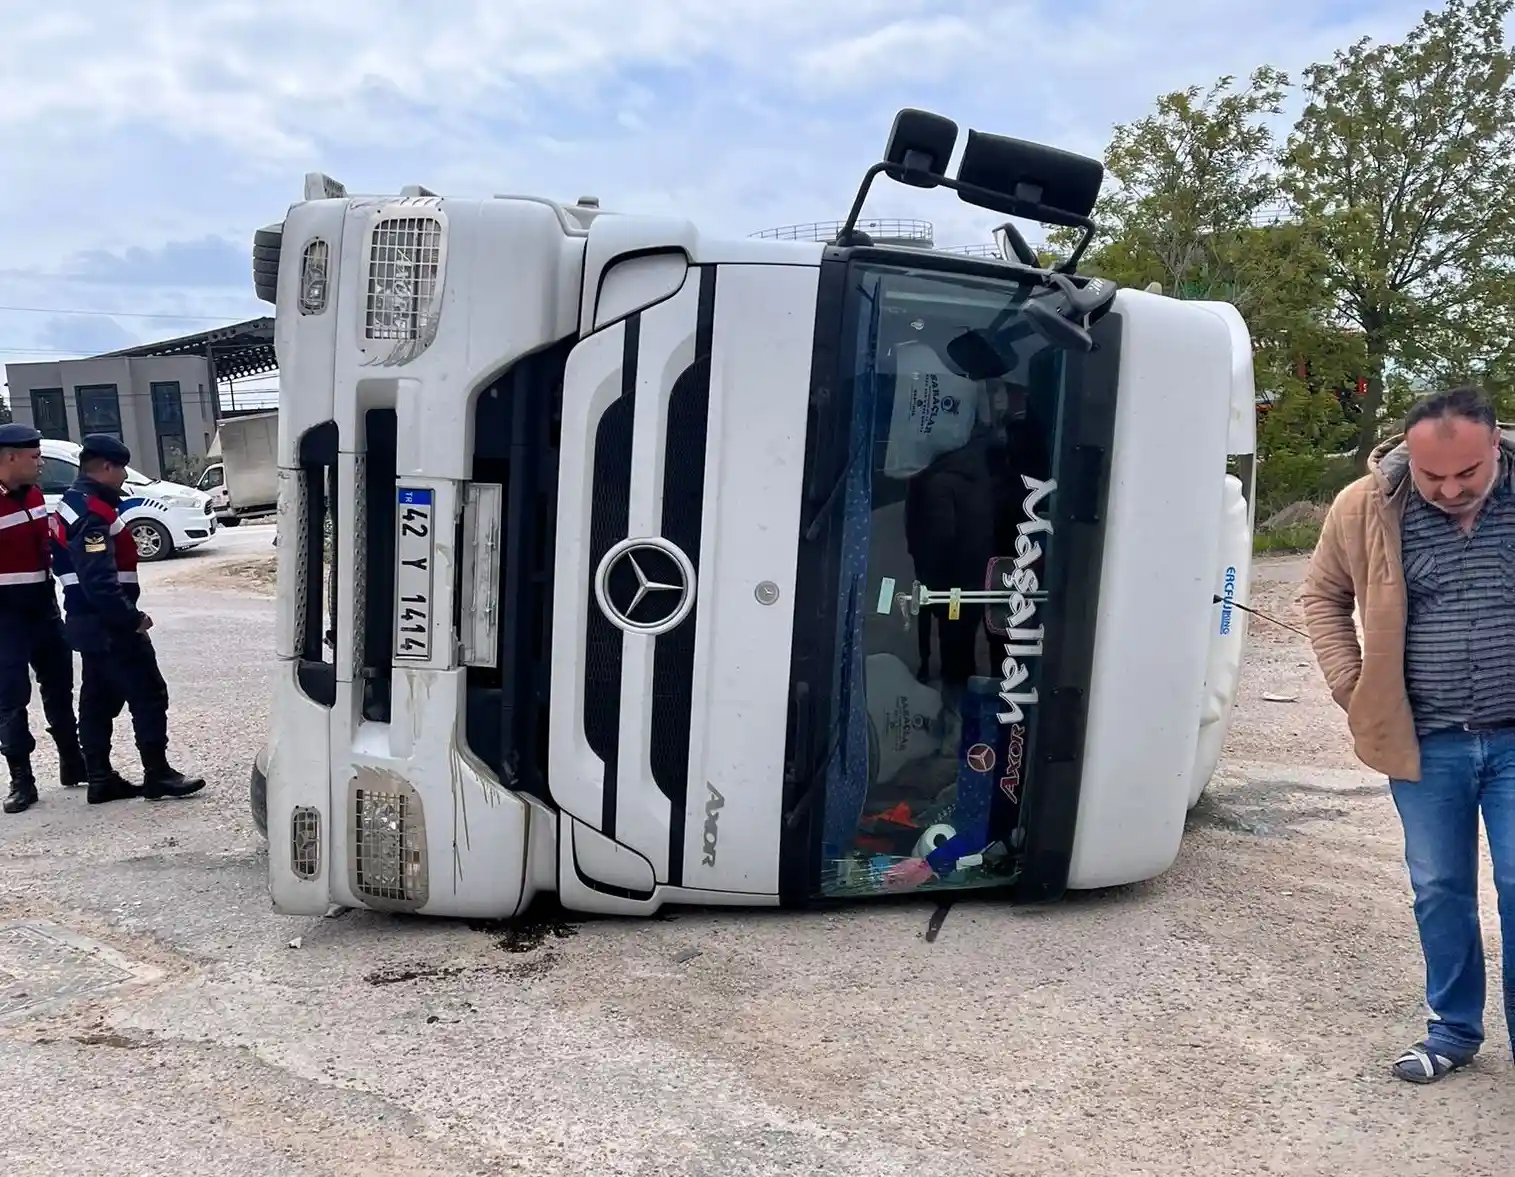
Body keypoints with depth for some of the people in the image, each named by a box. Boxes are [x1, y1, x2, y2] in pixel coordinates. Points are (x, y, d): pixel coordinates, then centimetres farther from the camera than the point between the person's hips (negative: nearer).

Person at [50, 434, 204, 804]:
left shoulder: (75, 505, 15)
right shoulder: (92, 513, -19)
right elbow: (99, 581, -28)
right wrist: (133, 618, -21)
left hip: (90, 622, 11)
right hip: (108, 625, -11)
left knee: (98, 700, 13)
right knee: (149, 695, -4)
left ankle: (100, 779, 19)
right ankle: (158, 775, 0)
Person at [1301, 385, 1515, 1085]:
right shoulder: (1367, 508, -8)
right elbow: (1323, 595, 8)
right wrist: (1351, 685, -1)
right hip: (1424, 741, 1)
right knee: (1438, 889, 13)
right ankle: (1454, 1027, 33)